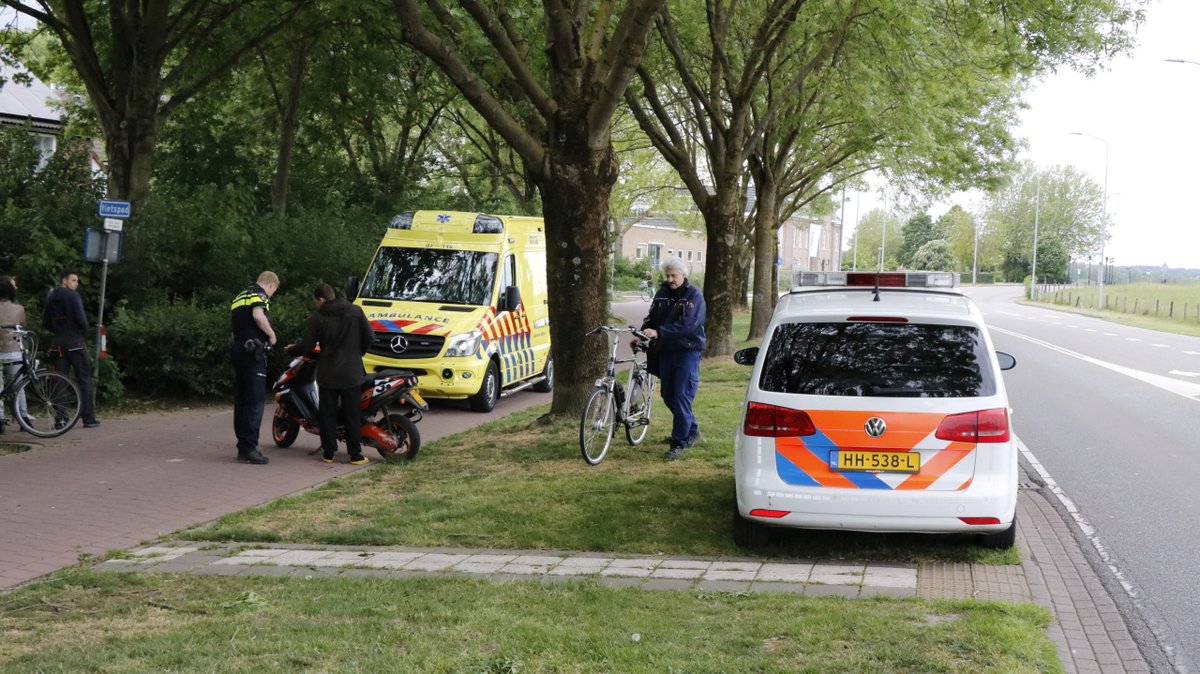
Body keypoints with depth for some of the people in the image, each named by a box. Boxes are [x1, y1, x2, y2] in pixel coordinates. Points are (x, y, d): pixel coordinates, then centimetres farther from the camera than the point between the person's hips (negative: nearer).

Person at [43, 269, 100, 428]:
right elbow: (81, 319, -16)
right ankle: (88, 418, -2)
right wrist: (84, 336, -1)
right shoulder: (72, 296, -9)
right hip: (75, 343, -6)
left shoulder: (50, 298, 11)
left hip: (58, 344, 6)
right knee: (84, 380, 0)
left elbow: (45, 323, 10)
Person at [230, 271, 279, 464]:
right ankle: (249, 448, -13)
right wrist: (271, 334, -13)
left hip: (237, 349, 9)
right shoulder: (260, 295, -7)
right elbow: (258, 315, -25)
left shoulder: (240, 297, 22)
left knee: (241, 400, 12)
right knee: (254, 401, -9)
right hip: (253, 352, -9)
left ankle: (243, 444, 16)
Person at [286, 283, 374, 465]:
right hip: (352, 373, 1)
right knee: (352, 415, 4)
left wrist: (292, 349, 17)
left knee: (328, 414, 10)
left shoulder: (317, 318, -5)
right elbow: (369, 336, -1)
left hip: (328, 374, -1)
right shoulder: (356, 312, 0)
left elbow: (307, 346, -4)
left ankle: (328, 453, 11)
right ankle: (355, 455, 4)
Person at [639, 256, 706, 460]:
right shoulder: (662, 293, 10)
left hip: (687, 352, -7)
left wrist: (658, 332, -29)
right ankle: (691, 430, 32)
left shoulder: (694, 295, -9)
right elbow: (652, 317, 12)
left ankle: (679, 442, -5)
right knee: (668, 396, 13)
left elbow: (687, 324, -21)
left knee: (682, 397, -10)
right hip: (665, 351, 7)